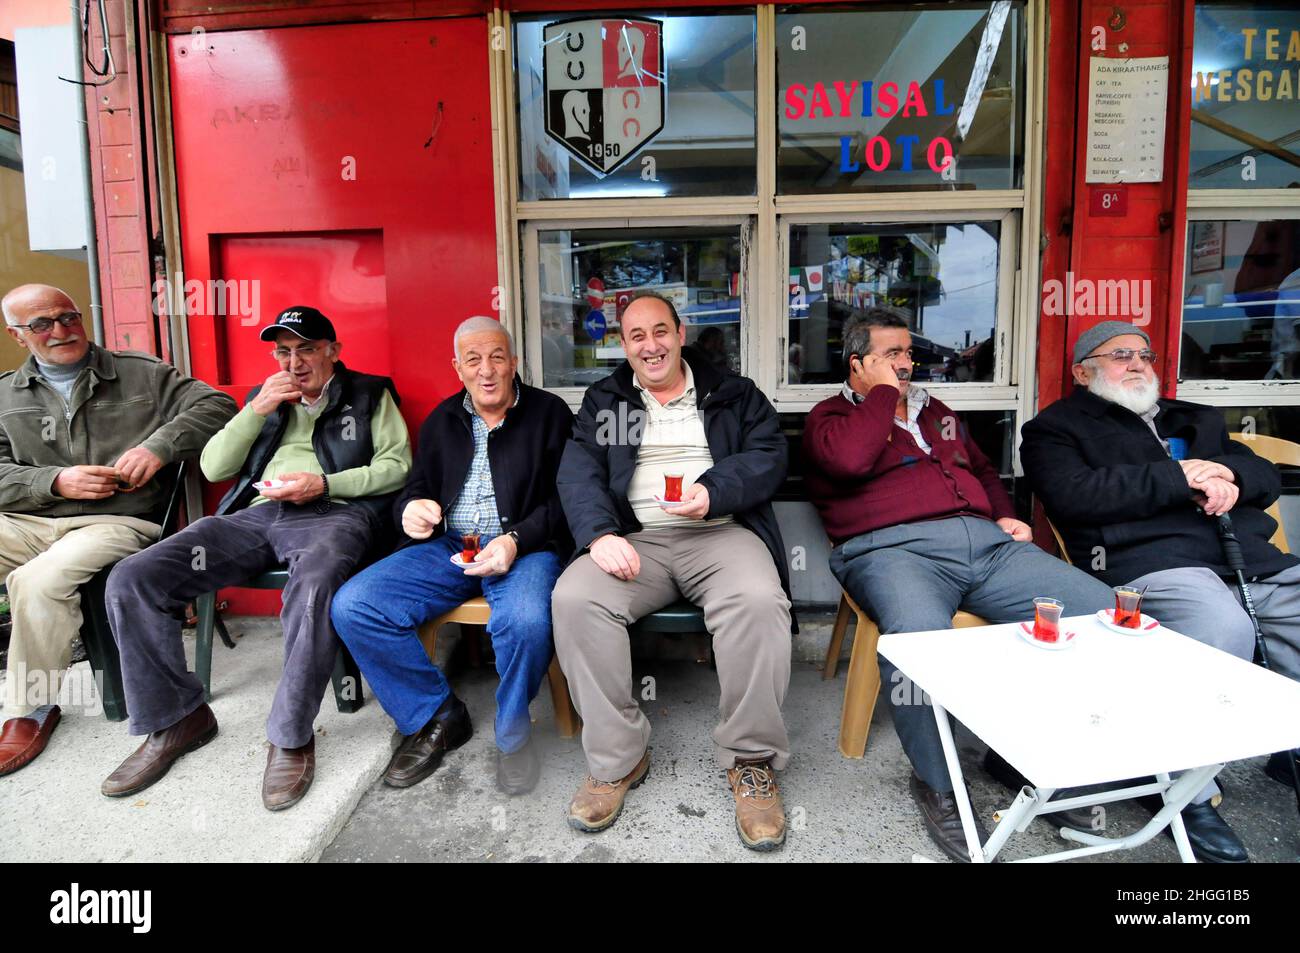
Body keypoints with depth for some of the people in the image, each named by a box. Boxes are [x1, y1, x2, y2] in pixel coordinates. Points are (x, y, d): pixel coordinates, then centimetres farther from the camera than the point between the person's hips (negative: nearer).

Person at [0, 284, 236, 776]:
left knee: (39, 581, -31)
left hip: (118, 522, -4)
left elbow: (214, 404, 0)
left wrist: (158, 445, -12)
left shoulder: (141, 374, 9)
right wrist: (55, 481, -9)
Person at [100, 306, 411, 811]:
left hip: (333, 511, -5)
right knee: (130, 579, -15)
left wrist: (323, 484, -10)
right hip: (256, 514, 5)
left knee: (313, 587, -41)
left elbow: (396, 466, 2)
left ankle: (291, 736, -23)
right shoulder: (265, 397, 28)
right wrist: (257, 410, 6)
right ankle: (175, 718, -1)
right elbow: (213, 467, 19)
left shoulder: (370, 394, 16)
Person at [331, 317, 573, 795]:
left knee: (527, 621, -37)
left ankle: (512, 731, -4)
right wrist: (411, 509, -6)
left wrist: (517, 540, -20)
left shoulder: (549, 412, 4)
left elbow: (565, 498, -4)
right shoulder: (441, 420, 18)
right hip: (448, 546, 5)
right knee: (351, 606, -14)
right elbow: (415, 489, 20)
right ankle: (436, 716, 2)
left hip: (525, 547, -4)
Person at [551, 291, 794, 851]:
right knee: (573, 599, -28)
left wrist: (713, 492, -15)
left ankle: (752, 761, -14)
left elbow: (769, 456, 4)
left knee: (758, 600, -34)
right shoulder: (603, 401, 19)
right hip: (635, 539, 2)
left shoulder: (733, 394, 17)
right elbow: (579, 471, 4)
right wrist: (600, 533, -15)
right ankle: (617, 758, -12)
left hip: (721, 532, -1)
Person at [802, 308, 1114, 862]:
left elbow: (982, 468, 41)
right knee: (919, 635, -40)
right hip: (892, 547, -6)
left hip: (986, 541, 7)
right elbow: (851, 458, -12)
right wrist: (885, 392, 2)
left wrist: (1006, 514, 20)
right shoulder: (832, 414, 12)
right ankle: (937, 788, -14)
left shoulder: (934, 411, 33)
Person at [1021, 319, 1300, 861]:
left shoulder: (1196, 420, 32)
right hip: (1149, 560, -7)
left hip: (1250, 554, 7)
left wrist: (1229, 476, 0)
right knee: (1222, 626, -34)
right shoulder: (1057, 427, 11)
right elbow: (1072, 495, -8)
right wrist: (1177, 478, -7)